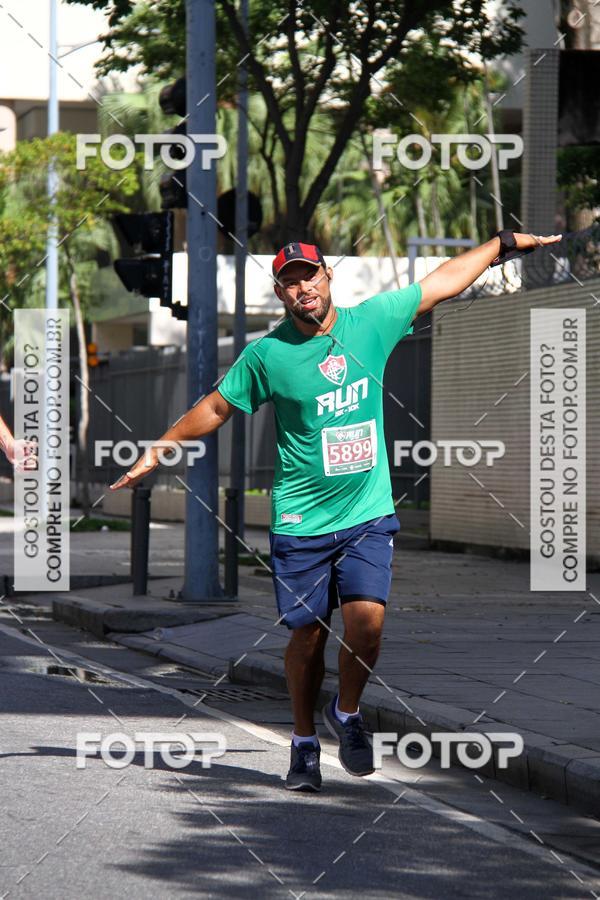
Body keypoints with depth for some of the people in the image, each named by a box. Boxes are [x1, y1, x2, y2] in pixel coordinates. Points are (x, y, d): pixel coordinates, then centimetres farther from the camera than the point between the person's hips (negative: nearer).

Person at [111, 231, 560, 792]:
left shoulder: (371, 322, 2)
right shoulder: (266, 355, -3)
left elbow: (445, 281, 13)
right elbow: (216, 408, 11)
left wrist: (505, 244, 19)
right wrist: (157, 451, 11)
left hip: (368, 514, 1)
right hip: (301, 520, -1)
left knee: (367, 620, -15)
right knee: (307, 635, 2)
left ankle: (346, 714, 13)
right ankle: (304, 742, 23)